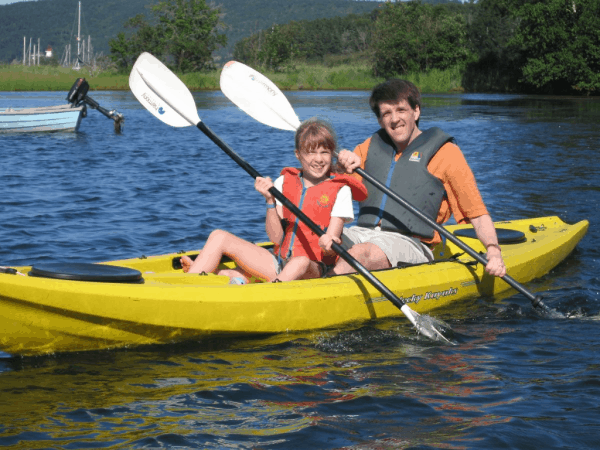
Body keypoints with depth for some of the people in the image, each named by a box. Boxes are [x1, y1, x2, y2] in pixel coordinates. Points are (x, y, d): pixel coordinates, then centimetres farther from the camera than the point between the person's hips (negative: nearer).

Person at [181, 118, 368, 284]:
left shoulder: (340, 190, -1)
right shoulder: (284, 183, 9)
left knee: (300, 263, -40)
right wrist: (270, 200, -12)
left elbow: (329, 250, -9)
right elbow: (276, 238, 1)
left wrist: (328, 243, -34)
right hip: (278, 263, 5)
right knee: (219, 237, -4)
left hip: (314, 268, -5)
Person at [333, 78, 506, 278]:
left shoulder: (445, 152, 7)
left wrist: (494, 251, -14)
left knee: (360, 253, -35)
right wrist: (345, 163, -3)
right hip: (362, 233, 5)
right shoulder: (372, 146, 21)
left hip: (409, 244, -4)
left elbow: (478, 214, 3)